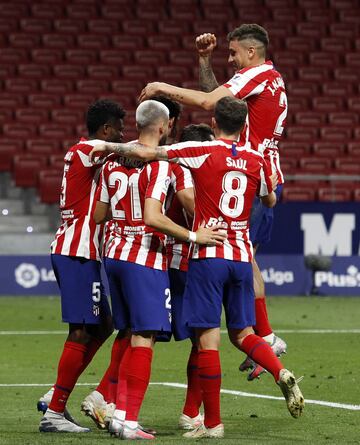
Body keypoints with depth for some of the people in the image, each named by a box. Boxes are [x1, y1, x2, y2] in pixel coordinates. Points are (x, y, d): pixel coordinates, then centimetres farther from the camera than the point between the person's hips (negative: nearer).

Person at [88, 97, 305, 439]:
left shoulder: (203, 152, -4)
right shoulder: (257, 161, 8)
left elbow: (147, 153, -7)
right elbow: (270, 201, 26)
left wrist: (107, 146, 7)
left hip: (208, 256, -4)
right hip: (242, 257, 4)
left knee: (208, 339, -3)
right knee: (242, 333, 16)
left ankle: (212, 422, -2)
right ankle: (281, 374, -10)